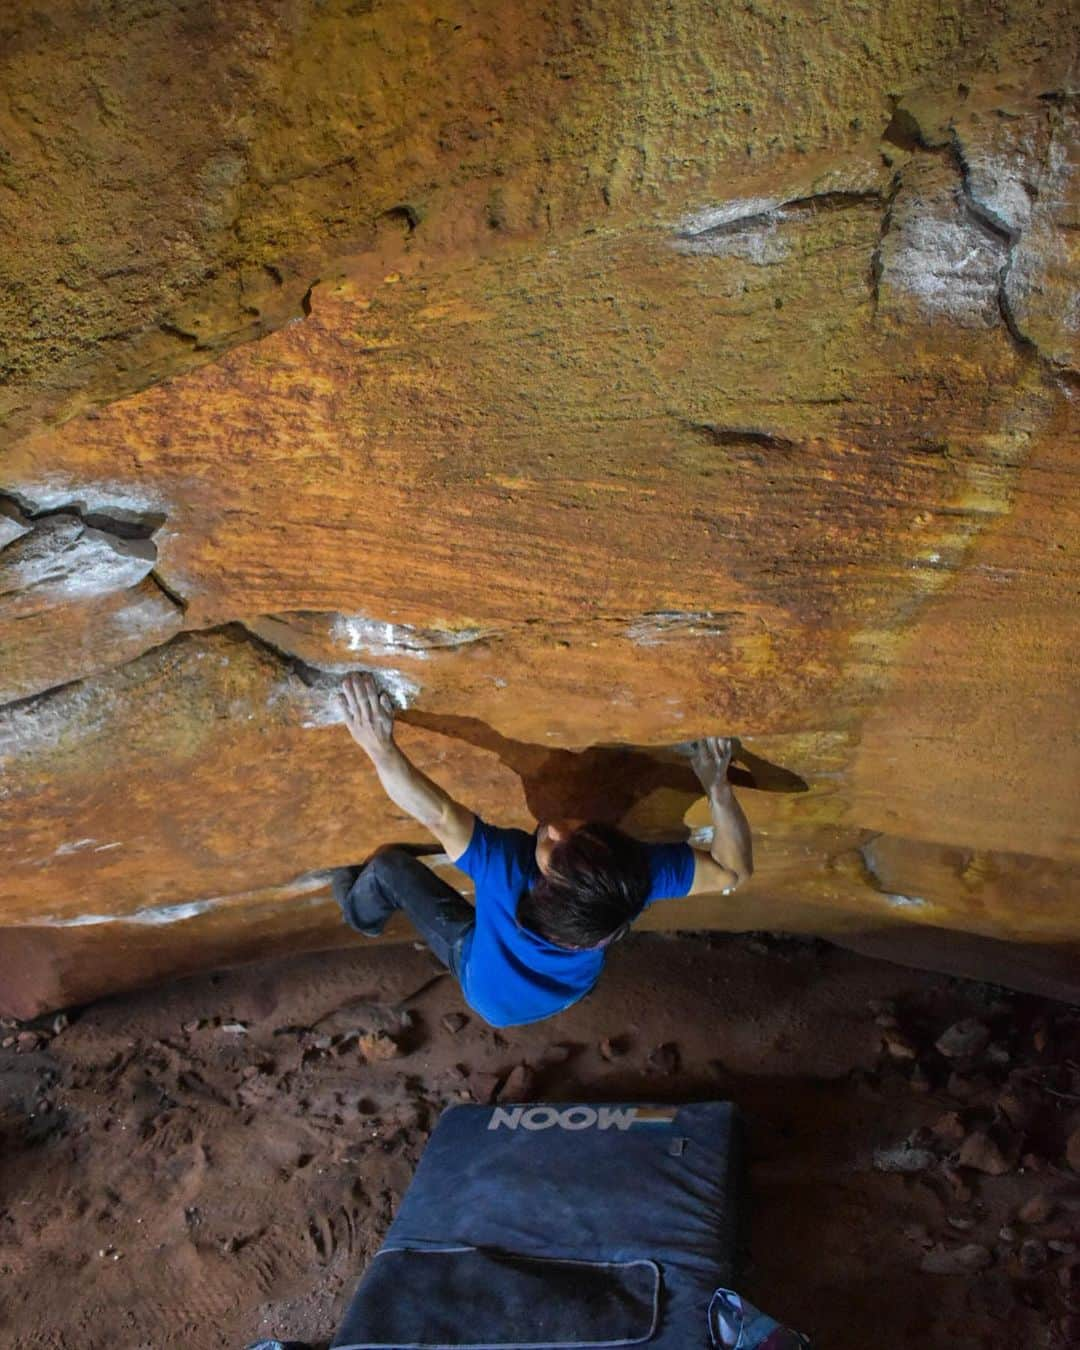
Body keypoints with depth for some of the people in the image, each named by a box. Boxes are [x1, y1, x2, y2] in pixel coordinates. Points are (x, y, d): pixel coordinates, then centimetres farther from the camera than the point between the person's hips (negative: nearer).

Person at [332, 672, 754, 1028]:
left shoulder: (508, 866, -50)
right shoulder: (641, 872, -40)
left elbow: (438, 815, -53)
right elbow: (734, 870, -27)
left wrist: (380, 746, -60)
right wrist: (717, 785, -32)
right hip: (572, 988, 4)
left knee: (391, 866, 8)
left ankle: (361, 915, 45)